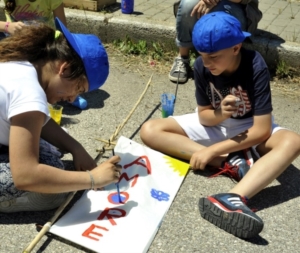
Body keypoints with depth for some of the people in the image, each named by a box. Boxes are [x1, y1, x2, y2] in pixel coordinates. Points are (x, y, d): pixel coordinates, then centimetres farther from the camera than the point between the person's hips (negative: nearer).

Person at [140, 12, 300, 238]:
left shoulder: (255, 67, -27)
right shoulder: (202, 67, -17)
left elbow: (261, 130, -28)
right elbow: (203, 115, -9)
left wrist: (212, 150, -31)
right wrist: (220, 113, -33)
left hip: (249, 127, -3)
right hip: (215, 121, 3)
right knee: (150, 131, -17)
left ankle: (234, 198, -54)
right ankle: (232, 162, -26)